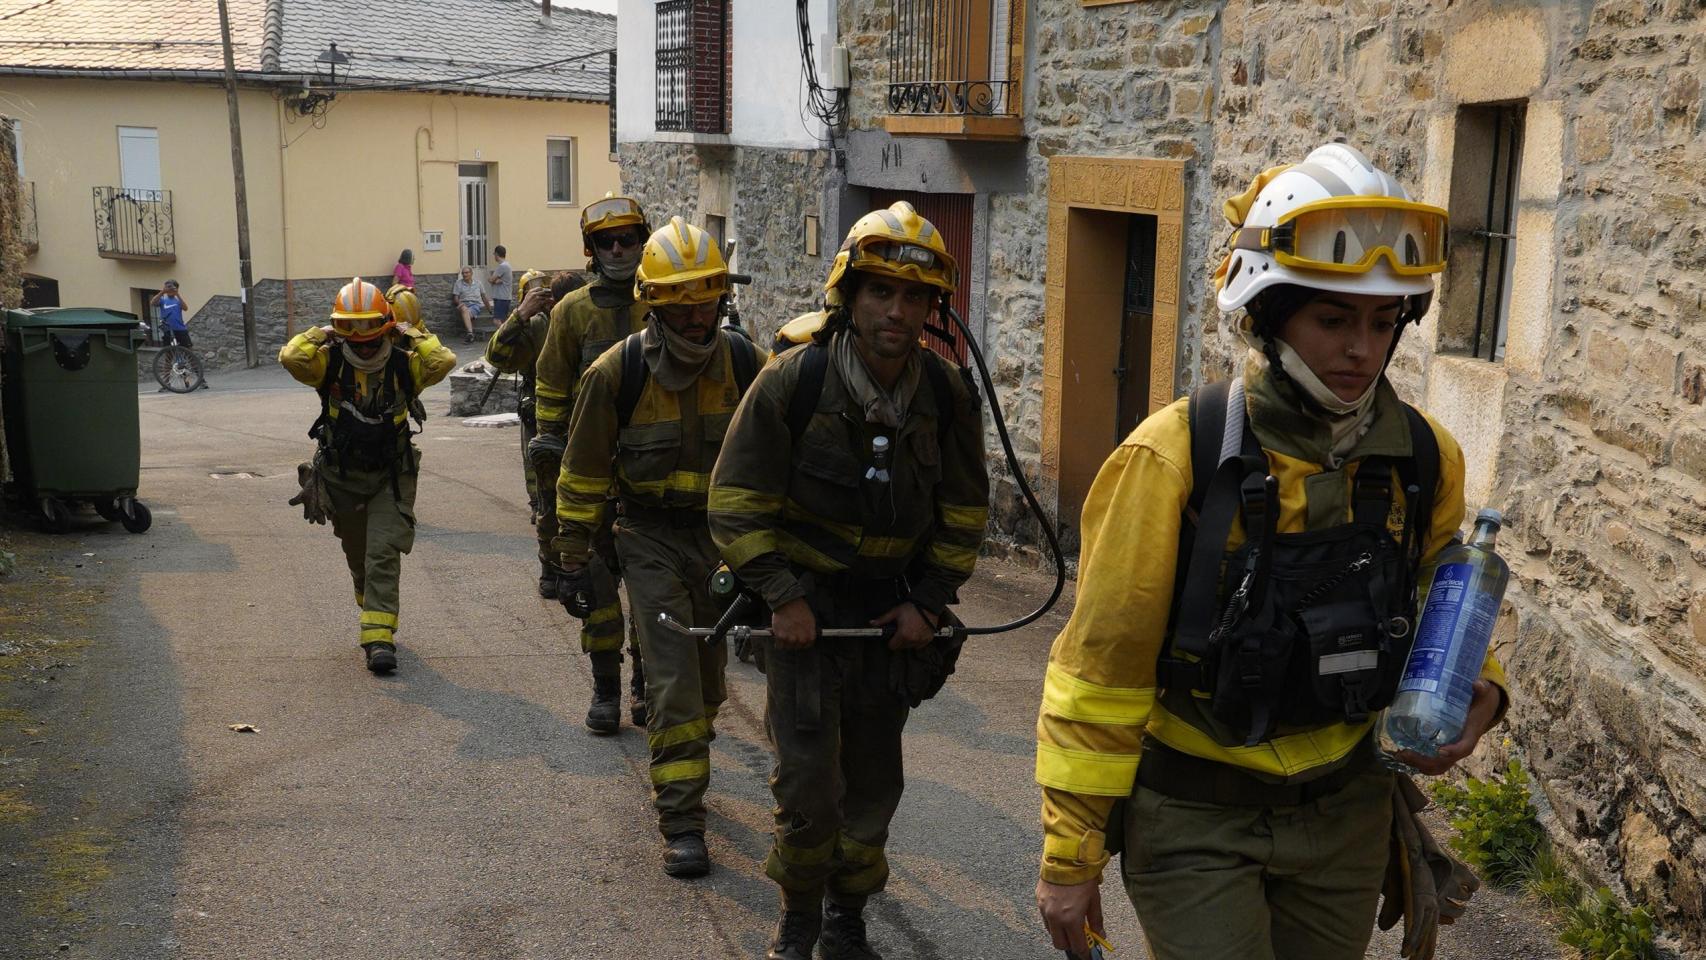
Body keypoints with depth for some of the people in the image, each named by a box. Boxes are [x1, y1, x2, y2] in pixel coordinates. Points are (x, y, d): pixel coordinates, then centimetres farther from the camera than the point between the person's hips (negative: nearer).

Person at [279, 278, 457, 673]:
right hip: (341, 476, 2)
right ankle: (378, 618, 41)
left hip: (391, 477, -2)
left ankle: (379, 637, -15)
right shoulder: (328, 362, -10)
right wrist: (321, 335, -15)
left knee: (383, 555, -14)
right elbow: (292, 358, -29)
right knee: (358, 559, 17)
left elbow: (444, 362, -26)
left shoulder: (403, 363, -10)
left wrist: (411, 336, -15)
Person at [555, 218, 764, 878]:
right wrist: (573, 563, -2)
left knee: (707, 680, 15)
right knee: (674, 681, -9)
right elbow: (583, 474, -4)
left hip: (724, 533, 3)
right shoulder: (617, 373, -14)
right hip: (651, 538, -3)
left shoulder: (745, 364, -7)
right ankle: (681, 823, 0)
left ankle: (680, 768, 41)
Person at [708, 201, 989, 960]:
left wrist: (930, 601, -1)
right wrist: (781, 597, -15)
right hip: (803, 601, -3)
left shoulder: (948, 397, -6)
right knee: (809, 777, -7)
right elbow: (738, 499, -11)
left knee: (874, 777, 12)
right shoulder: (792, 381, -16)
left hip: (890, 606, 4)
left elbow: (964, 508, 6)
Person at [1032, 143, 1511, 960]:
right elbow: (1099, 669, -14)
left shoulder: (1424, 460, -5)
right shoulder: (1176, 459, -19)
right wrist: (1069, 855, -9)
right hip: (1195, 819, -4)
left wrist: (1476, 689, -9)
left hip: (1340, 814, 5)